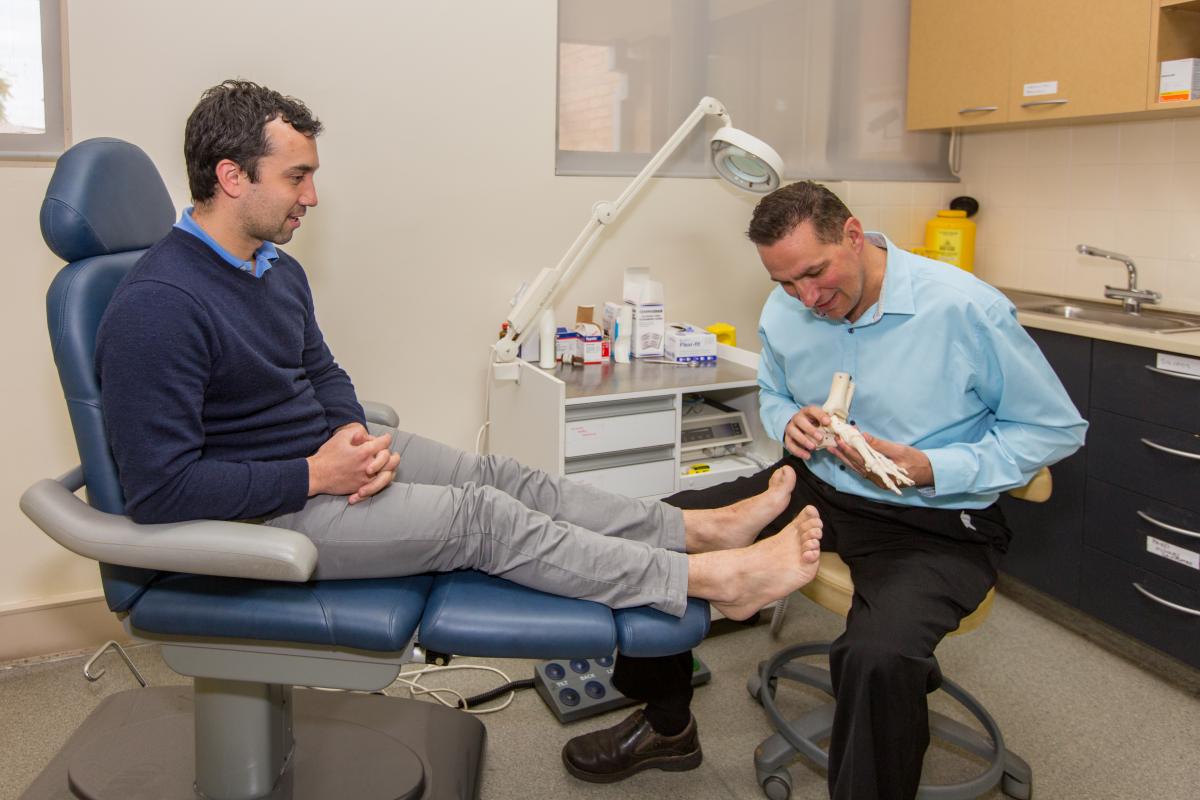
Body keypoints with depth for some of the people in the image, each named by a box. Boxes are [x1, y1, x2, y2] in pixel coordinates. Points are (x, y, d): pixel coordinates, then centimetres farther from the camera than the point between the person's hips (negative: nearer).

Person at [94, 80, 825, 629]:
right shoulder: (156, 308, -23)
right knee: (481, 517, -18)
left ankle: (702, 531, 1)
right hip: (257, 511, -9)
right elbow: (160, 487, -25)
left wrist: (355, 436, -5)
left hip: (325, 456, 9)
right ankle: (716, 581, -15)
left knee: (503, 477, -4)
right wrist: (316, 476, -23)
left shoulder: (278, 271, 7)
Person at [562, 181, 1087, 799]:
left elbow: (1056, 427, -8)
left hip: (935, 520, -5)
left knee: (876, 657, -36)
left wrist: (928, 469, -21)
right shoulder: (783, 312, -2)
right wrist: (790, 421, -6)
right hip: (816, 487, 6)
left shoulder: (966, 309, -18)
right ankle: (665, 724, 17)